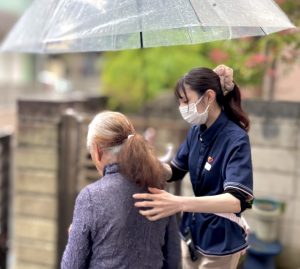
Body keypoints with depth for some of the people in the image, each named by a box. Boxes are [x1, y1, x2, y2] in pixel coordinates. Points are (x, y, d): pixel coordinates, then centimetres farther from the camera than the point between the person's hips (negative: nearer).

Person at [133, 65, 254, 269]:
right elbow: (176, 171, 10)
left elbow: (238, 200, -34)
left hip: (220, 241, -6)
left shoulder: (236, 139, -22)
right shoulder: (196, 131, -2)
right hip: (192, 231, 6)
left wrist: (179, 203, -48)